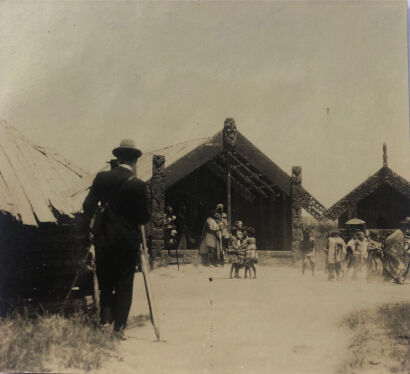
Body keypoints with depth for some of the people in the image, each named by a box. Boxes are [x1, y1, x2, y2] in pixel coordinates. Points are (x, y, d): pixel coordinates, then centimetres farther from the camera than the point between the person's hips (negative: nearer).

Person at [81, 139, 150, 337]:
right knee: (124, 286, 7)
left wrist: (87, 227, 15)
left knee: (105, 285, 15)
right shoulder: (137, 184, -11)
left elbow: (88, 206, 2)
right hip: (127, 242, -3)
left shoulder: (101, 178, 0)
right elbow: (144, 217, -9)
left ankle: (105, 321, 4)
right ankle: (119, 327, 7)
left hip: (103, 240, 3)